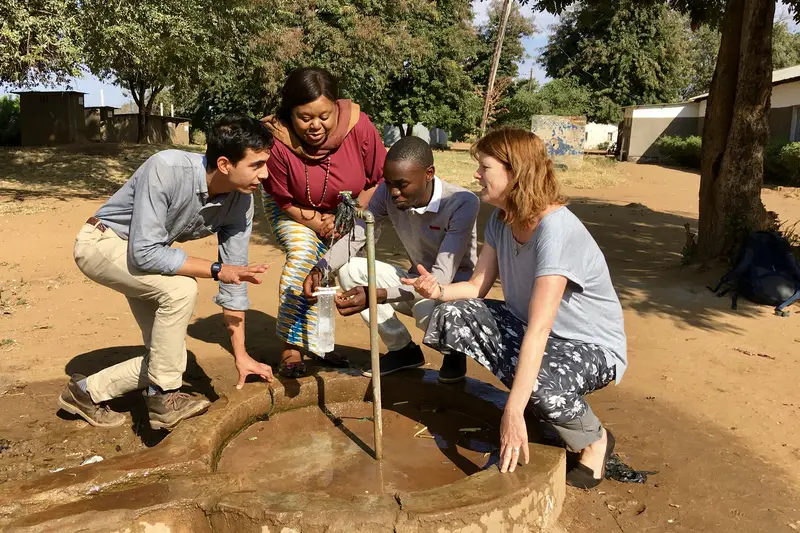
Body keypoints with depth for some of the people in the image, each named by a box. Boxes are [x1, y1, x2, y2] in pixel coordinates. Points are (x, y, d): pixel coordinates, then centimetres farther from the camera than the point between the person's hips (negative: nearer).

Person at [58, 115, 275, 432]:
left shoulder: (241, 201, -19)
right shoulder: (166, 169, -36)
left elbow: (234, 280, -13)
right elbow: (145, 251, -37)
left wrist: (240, 355, -12)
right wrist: (215, 270, -34)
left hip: (146, 252, 7)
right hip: (103, 241, -6)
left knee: (164, 356, 2)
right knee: (180, 289, -32)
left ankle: (87, 392, 24)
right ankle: (164, 398, -15)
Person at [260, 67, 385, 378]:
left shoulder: (358, 126, -31)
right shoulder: (278, 140, -33)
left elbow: (380, 179, -16)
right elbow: (284, 200, -18)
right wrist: (316, 223, -25)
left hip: (347, 209, 2)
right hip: (294, 210, -2)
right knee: (303, 253, -24)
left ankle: (315, 342, 19)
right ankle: (290, 347, -14)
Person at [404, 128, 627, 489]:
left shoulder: (556, 228, -30)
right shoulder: (501, 219, -3)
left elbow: (539, 329, -36)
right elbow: (478, 285, -3)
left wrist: (513, 411, -38)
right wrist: (440, 291, -26)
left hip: (592, 346, -8)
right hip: (526, 328, 8)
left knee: (539, 384, -39)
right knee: (450, 317, -11)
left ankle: (595, 440, -2)